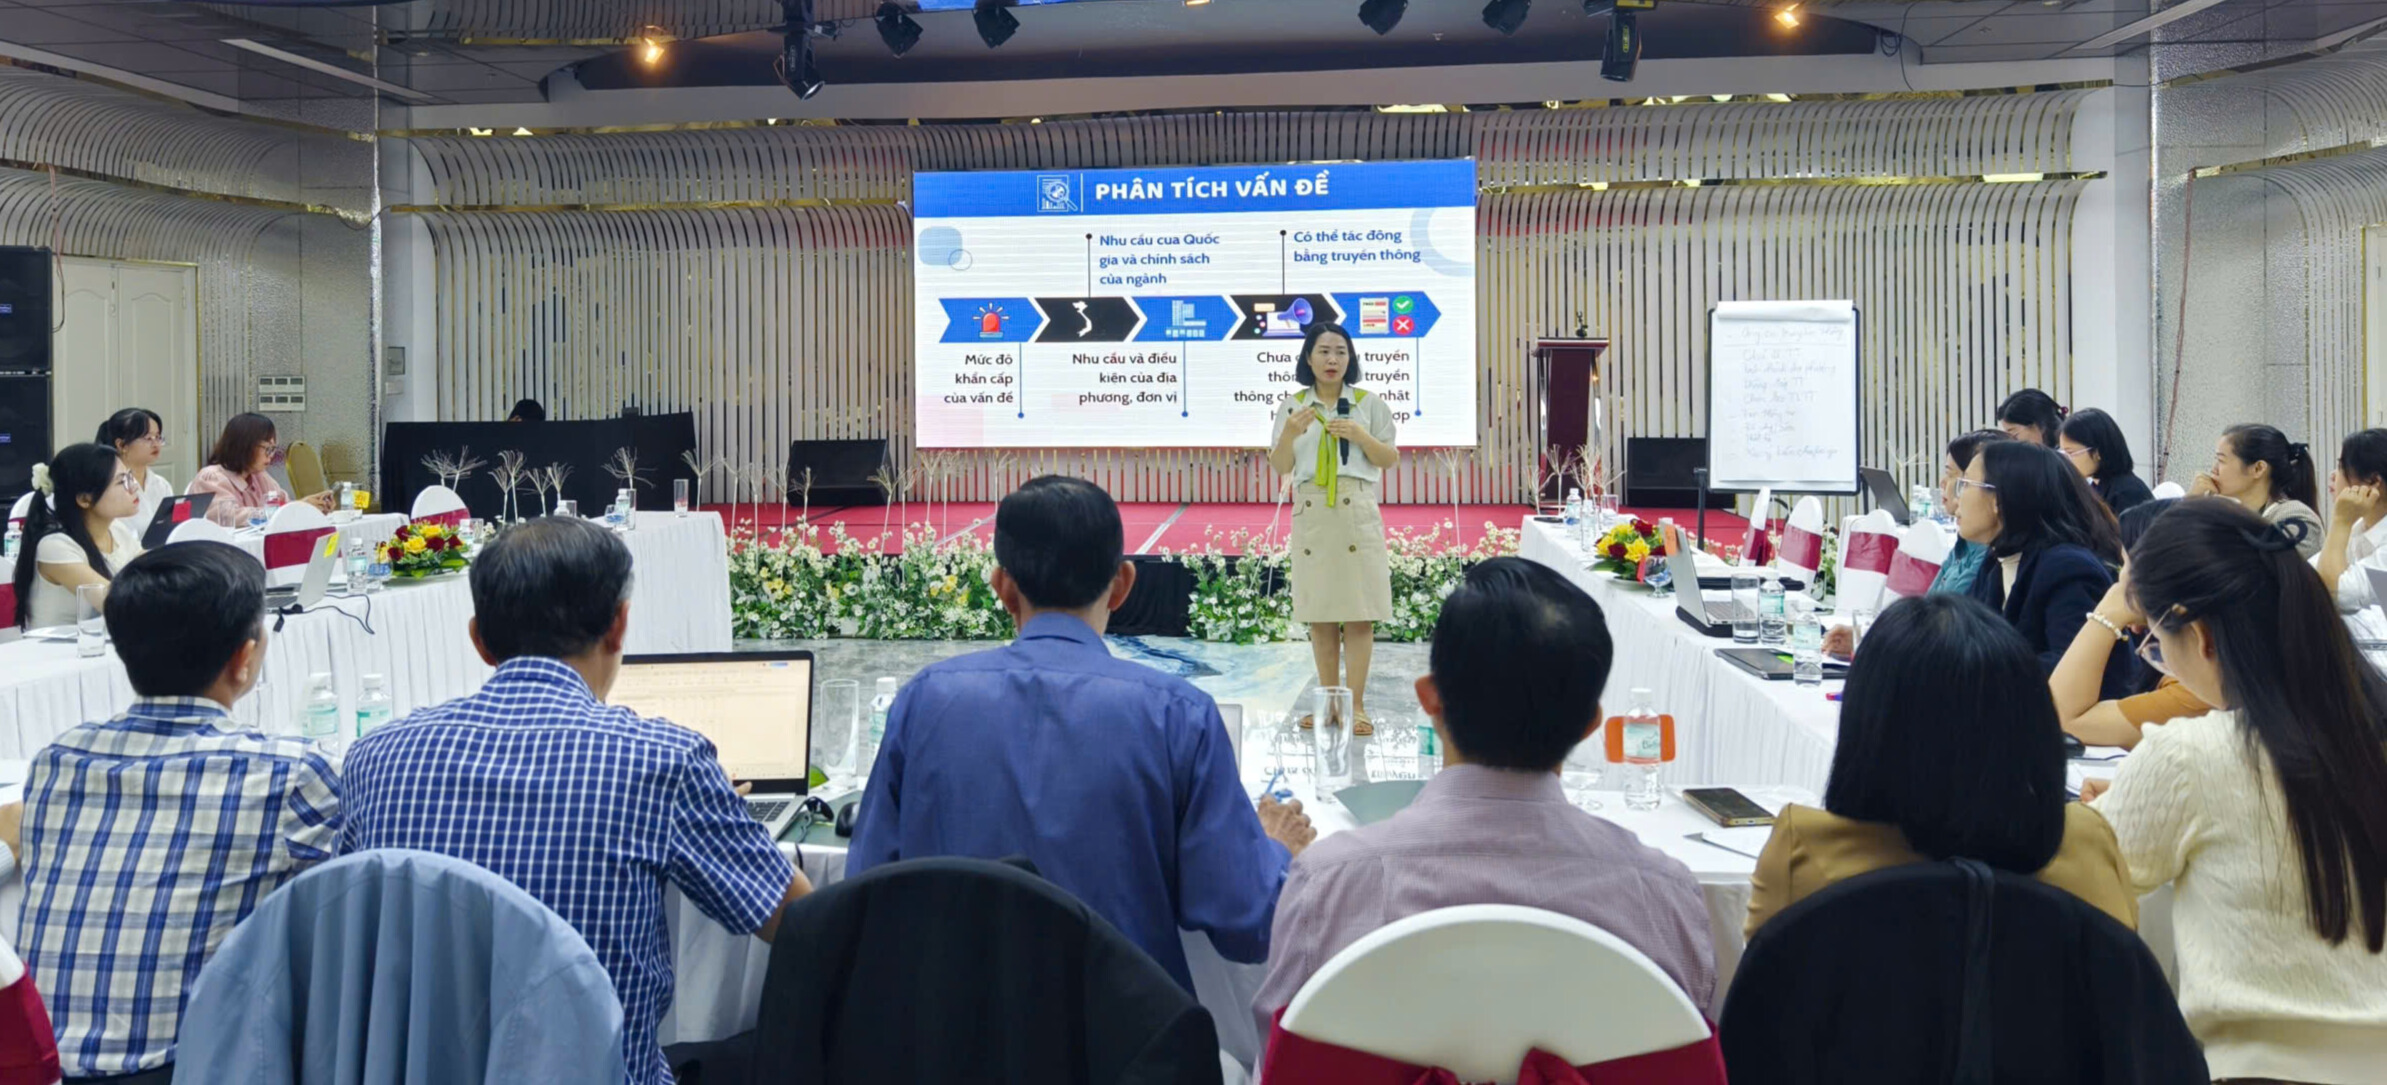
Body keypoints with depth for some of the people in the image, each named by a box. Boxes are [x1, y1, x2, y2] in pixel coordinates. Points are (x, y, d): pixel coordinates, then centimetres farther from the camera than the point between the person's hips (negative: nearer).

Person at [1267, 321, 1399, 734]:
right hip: (1311, 514, 2)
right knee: (1319, 615, 5)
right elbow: (1280, 466, 6)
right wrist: (1290, 433, -13)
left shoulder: (1369, 404, 4)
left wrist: (1360, 436, -11)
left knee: (1359, 614, -5)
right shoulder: (1292, 407, 7)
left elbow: (1391, 459, 6)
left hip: (1357, 513, -2)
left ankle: (1356, 706, 0)